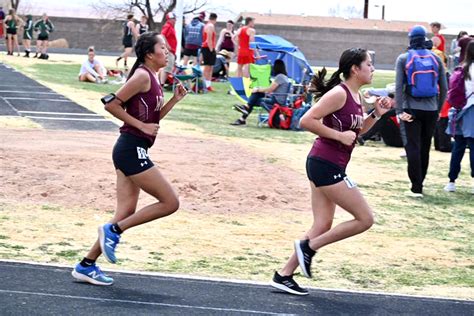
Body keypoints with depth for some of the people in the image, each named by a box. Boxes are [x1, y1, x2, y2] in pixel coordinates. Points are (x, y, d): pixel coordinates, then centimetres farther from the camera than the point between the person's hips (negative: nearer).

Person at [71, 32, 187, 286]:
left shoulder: (153, 78, 15)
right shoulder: (142, 76, -13)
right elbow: (111, 104, -18)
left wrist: (175, 99, 11)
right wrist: (141, 126, -15)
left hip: (131, 151, 10)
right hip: (132, 149, -10)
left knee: (127, 212, 9)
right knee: (170, 203, -7)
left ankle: (86, 265, 12)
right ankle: (113, 230, -1)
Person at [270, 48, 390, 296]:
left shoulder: (355, 96, 13)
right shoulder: (339, 93, -16)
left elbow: (356, 131, 27)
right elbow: (307, 120, -21)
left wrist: (376, 114, 12)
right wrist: (339, 136, -19)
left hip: (328, 167, 10)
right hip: (325, 165, -10)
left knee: (323, 225, 11)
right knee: (365, 219, -6)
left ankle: (284, 275, 15)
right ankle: (308, 246, 1)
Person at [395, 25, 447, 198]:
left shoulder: (403, 59, -2)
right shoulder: (435, 59, 5)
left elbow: (399, 87, -9)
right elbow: (444, 88, 6)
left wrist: (399, 111, -9)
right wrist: (438, 109, 14)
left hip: (411, 110, -3)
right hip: (431, 111, 3)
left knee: (413, 148, -1)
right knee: (425, 148, 14)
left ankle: (416, 188, -7)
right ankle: (419, 183, 24)